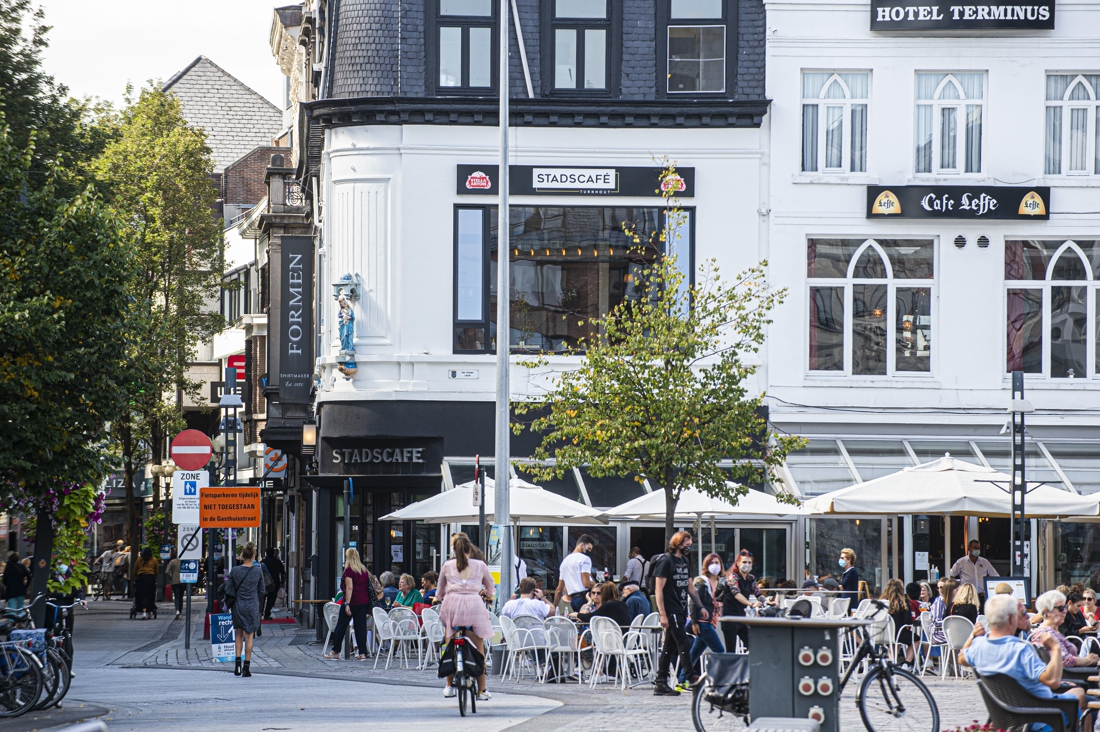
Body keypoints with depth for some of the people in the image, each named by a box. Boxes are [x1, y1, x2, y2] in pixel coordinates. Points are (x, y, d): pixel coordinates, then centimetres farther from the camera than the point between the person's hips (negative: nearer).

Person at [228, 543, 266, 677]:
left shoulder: (235, 571, -6)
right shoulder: (258, 571, -4)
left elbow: (229, 589, 0)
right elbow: (261, 591, 4)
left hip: (238, 606, 1)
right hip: (253, 606, -1)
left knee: (238, 634, 16)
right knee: (249, 636, 4)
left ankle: (237, 661, 5)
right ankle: (246, 667, 3)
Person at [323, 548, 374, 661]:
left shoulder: (349, 570, -10)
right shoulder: (364, 570, 9)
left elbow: (349, 588, -18)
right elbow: (368, 586, 14)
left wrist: (347, 604, -21)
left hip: (352, 601, -6)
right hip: (364, 601, 6)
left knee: (341, 626, 7)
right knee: (361, 626, 4)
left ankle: (335, 651, 15)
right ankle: (362, 653, -2)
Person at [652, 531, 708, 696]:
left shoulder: (684, 561, 17)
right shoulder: (665, 561, -9)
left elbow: (690, 587, 24)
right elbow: (659, 590, -13)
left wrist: (701, 607, 18)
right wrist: (662, 614, -18)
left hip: (681, 611, 8)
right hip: (671, 611, -8)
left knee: (669, 648, 8)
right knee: (683, 645, -10)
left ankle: (660, 684, 10)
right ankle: (693, 680, -10)